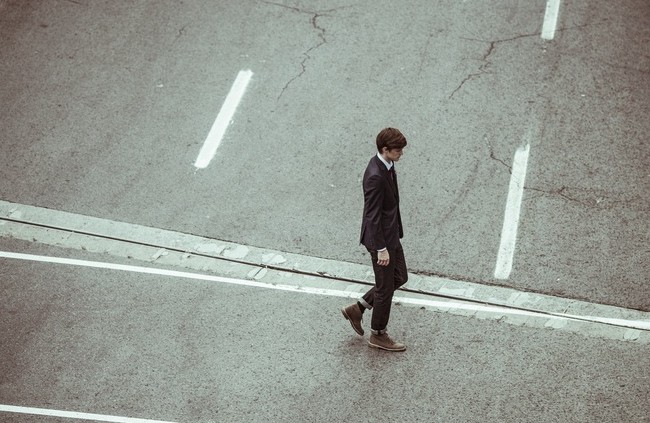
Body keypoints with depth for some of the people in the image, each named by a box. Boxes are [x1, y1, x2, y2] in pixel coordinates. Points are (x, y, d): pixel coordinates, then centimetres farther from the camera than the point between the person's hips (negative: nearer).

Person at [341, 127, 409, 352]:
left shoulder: (386, 165, 2)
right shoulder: (376, 176, -29)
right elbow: (372, 215, -26)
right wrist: (381, 248, -23)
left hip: (391, 234, 10)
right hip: (381, 238, -10)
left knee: (399, 277, 21)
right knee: (385, 287, 7)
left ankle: (357, 309, 29)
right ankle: (378, 335, 26)